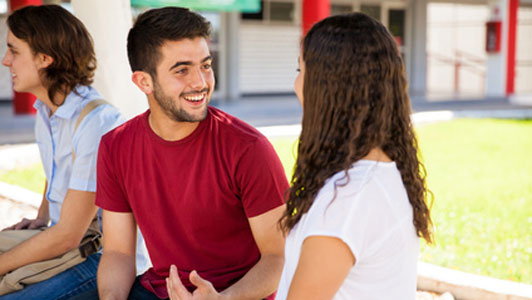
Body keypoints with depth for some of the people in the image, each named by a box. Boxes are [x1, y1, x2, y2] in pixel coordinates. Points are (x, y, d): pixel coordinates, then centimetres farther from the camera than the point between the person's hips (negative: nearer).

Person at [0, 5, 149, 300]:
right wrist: (41, 220, 9)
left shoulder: (97, 123, -24)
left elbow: (68, 235, -21)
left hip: (103, 258, -8)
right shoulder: (46, 112, 5)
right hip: (64, 246, 9)